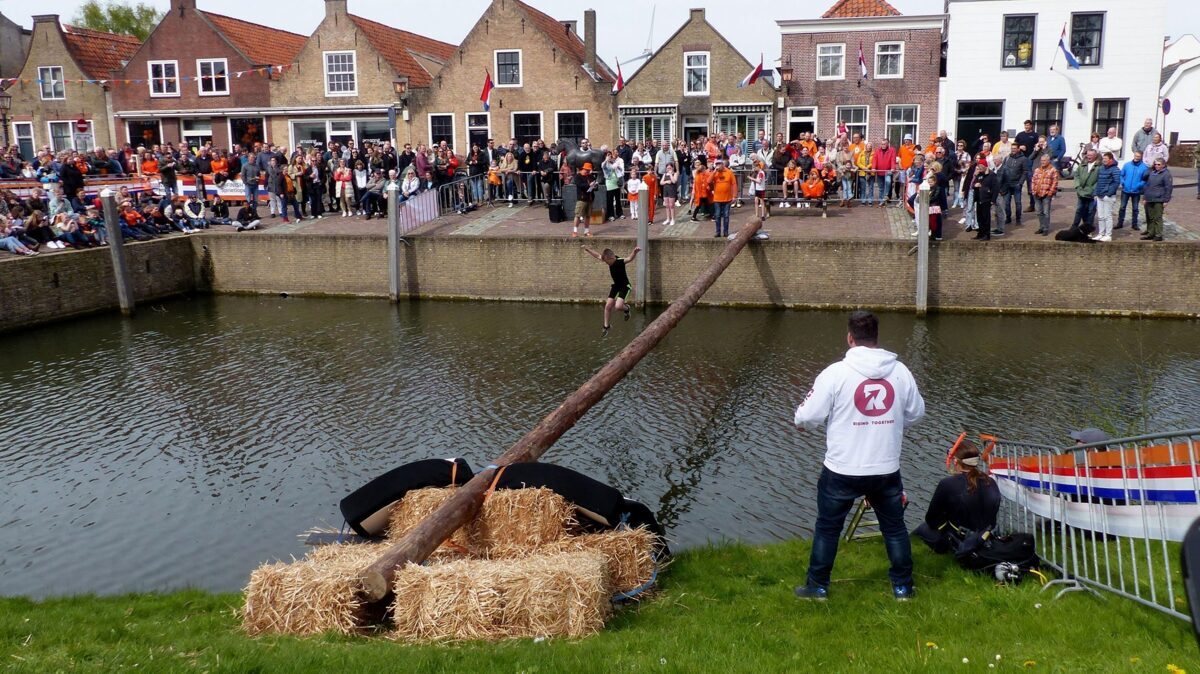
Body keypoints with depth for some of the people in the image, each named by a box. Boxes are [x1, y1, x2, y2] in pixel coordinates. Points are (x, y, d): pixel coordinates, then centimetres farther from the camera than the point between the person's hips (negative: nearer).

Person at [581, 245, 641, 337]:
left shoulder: (620, 261, -27)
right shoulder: (609, 260, -7)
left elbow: (630, 258, -48)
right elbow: (598, 255, 11)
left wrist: (635, 252, -69)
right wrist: (587, 249, 17)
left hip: (625, 286, -7)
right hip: (616, 285, 7)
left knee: (618, 306, -23)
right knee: (608, 306, 4)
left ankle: (626, 309, 14)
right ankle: (606, 326, 21)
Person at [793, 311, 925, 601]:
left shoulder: (836, 372, -14)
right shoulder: (900, 371, -3)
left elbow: (807, 417, -10)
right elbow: (916, 413, 10)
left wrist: (801, 423, 13)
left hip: (842, 471, -3)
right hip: (887, 470, 3)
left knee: (827, 528, 14)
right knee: (894, 527, 20)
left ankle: (817, 586, 22)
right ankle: (902, 586, 30)